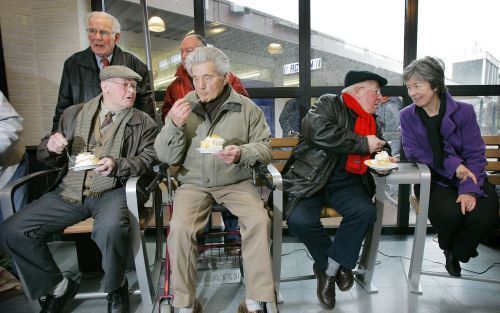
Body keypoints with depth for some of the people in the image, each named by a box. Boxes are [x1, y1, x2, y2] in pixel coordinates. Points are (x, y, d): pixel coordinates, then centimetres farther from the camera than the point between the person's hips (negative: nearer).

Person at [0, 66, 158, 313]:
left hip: (111, 192, -3)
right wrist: (51, 147, -5)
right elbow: (49, 158, 19)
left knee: (111, 228, -35)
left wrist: (117, 165, -19)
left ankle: (116, 287, -2)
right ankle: (58, 286, 12)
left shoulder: (143, 122, 7)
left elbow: (149, 159, -3)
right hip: (69, 192, 4)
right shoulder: (73, 114, 15)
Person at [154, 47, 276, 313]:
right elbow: (166, 157, 2)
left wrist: (241, 153, -20)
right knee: (180, 228, -25)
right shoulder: (183, 106, 3)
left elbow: (265, 148, 2)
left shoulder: (246, 107, 1)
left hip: (236, 182, 0)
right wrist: (174, 125, -17)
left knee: (259, 221, -24)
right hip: (194, 183, 1)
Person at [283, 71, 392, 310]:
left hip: (345, 181, 5)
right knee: (300, 220, -28)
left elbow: (382, 146, 34)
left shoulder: (371, 121, 20)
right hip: (310, 179, -5)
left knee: (366, 211, -25)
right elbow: (321, 133, -22)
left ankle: (328, 268, -6)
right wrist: (363, 144, -14)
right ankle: (337, 264, 2)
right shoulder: (328, 104, -2)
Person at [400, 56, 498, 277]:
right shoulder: (407, 116, -2)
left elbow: (475, 154, -7)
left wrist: (469, 189, -22)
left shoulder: (464, 111, -5)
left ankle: (456, 252, 9)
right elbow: (413, 153, -6)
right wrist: (451, 164, -18)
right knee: (450, 213, -29)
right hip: (433, 180, -1)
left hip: (468, 178, 1)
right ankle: (449, 246, 10)